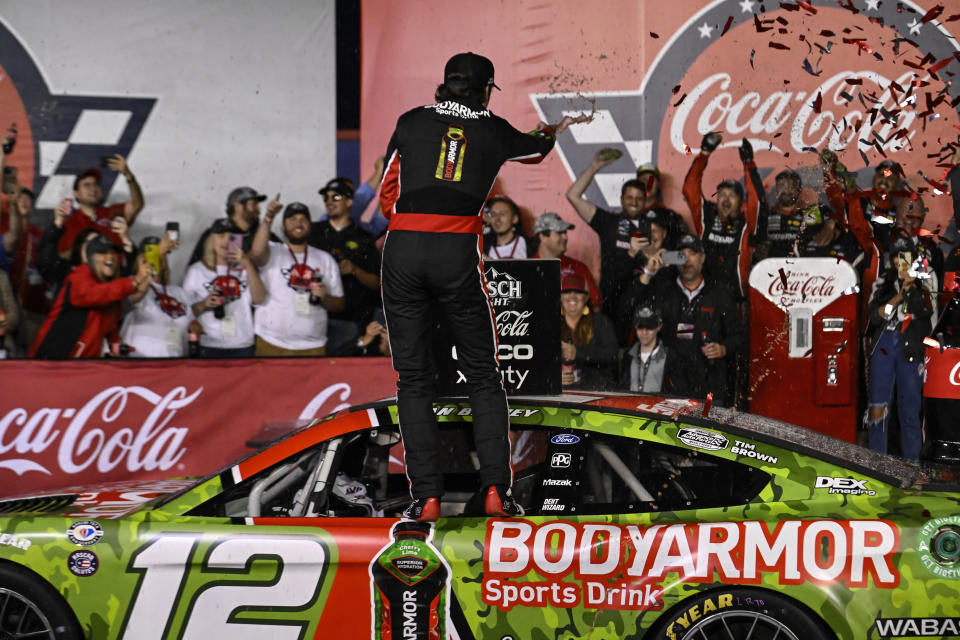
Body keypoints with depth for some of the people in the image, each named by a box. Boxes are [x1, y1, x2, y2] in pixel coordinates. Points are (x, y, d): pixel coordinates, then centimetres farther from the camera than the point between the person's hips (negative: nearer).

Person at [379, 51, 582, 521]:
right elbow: (536, 149, 36)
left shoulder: (411, 123, 14)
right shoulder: (495, 131, 13)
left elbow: (387, 198, 17)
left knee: (413, 378, 9)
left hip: (401, 249, 1)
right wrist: (549, 133, 60)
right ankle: (495, 490, 4)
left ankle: (426, 496, 3)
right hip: (459, 255, -1)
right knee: (483, 376, 12)